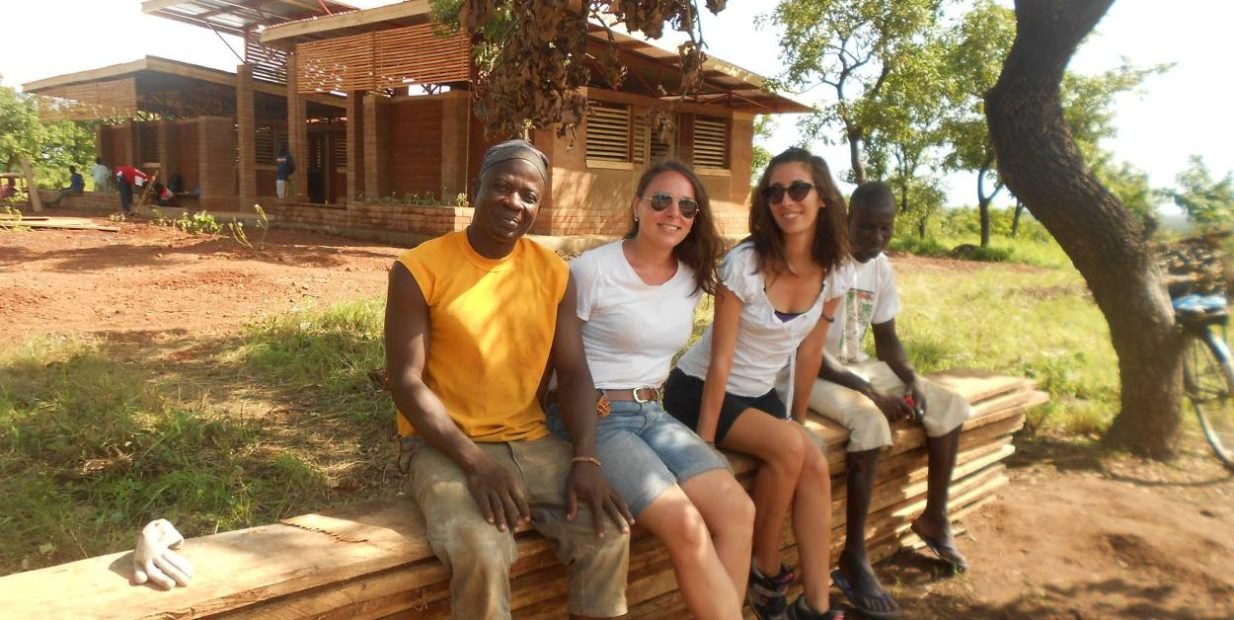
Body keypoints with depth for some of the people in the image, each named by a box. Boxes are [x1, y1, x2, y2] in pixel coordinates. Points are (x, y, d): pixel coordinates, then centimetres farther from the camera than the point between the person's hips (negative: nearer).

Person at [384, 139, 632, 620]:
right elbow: (406, 382, -11)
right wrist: (475, 461, -21)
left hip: (531, 443, 4)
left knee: (609, 528, -17)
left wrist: (586, 459, -12)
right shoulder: (419, 269, -9)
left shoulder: (554, 273, 4)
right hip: (445, 445, -4)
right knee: (481, 551, -29)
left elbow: (573, 373, 3)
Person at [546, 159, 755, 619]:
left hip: (652, 413, 6)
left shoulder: (692, 278, 7)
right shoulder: (592, 270, -12)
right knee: (687, 526, -24)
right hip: (592, 418, -6)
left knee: (737, 511, -14)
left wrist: (650, 399, 14)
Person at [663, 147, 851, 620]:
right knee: (790, 447, -26)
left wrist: (799, 418, 8)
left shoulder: (832, 273, -6)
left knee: (815, 464, -17)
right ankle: (765, 572, -3)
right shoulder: (743, 264, -22)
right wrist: (705, 439, -18)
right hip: (701, 390, -5)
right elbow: (721, 360, -20)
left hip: (761, 395, 5)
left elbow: (809, 351, 4)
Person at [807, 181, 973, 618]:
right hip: (813, 371, -8)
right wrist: (871, 392, -26)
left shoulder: (882, 268, 4)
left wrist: (911, 380, -9)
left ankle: (935, 517, 17)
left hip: (858, 365, 8)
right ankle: (854, 557, -25)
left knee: (948, 405, 2)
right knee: (869, 419, -34)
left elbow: (886, 338, 11)